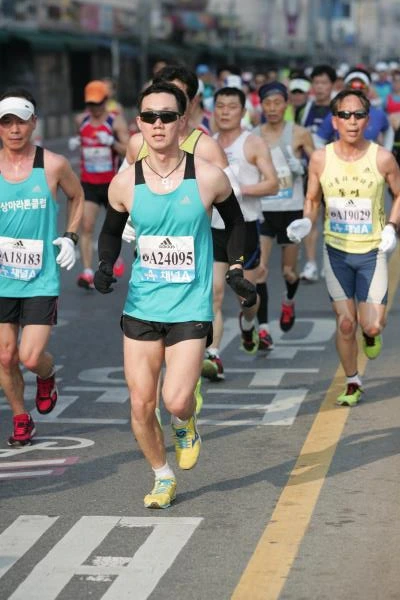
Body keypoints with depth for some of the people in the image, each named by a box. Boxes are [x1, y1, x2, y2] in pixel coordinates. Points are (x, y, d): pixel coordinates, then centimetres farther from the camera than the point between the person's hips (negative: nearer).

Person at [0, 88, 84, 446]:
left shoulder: (53, 165, -5)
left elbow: (77, 198, 14)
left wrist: (70, 236, 1)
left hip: (42, 280, -2)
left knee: (31, 357, -10)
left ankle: (47, 376, 27)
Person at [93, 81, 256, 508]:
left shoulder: (208, 178, -8)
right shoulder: (125, 183, -4)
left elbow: (234, 221, 11)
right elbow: (111, 231, 13)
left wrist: (236, 271, 4)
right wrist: (105, 266, -5)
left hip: (190, 309, -2)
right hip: (140, 307, 2)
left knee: (176, 401, -15)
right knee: (141, 406, 4)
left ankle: (186, 427, 23)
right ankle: (163, 478, 29)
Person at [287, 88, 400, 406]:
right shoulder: (320, 159, -6)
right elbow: (313, 199, 8)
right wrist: (306, 222, -12)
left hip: (372, 251, -1)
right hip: (336, 250, 1)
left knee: (372, 326, -7)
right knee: (345, 323, 2)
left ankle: (372, 333, 31)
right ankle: (352, 383, 22)